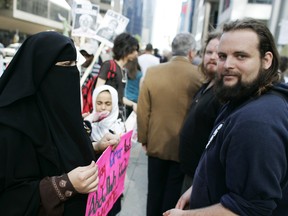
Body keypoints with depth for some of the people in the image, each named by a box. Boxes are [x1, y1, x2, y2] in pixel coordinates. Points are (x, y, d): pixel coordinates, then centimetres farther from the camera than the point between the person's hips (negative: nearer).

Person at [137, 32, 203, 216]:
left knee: (155, 190, 19)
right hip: (185, 146, -2)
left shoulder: (152, 72, -8)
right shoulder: (199, 75, -14)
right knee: (174, 192, 15)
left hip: (156, 143, 2)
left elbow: (143, 110, -5)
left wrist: (143, 138, 7)